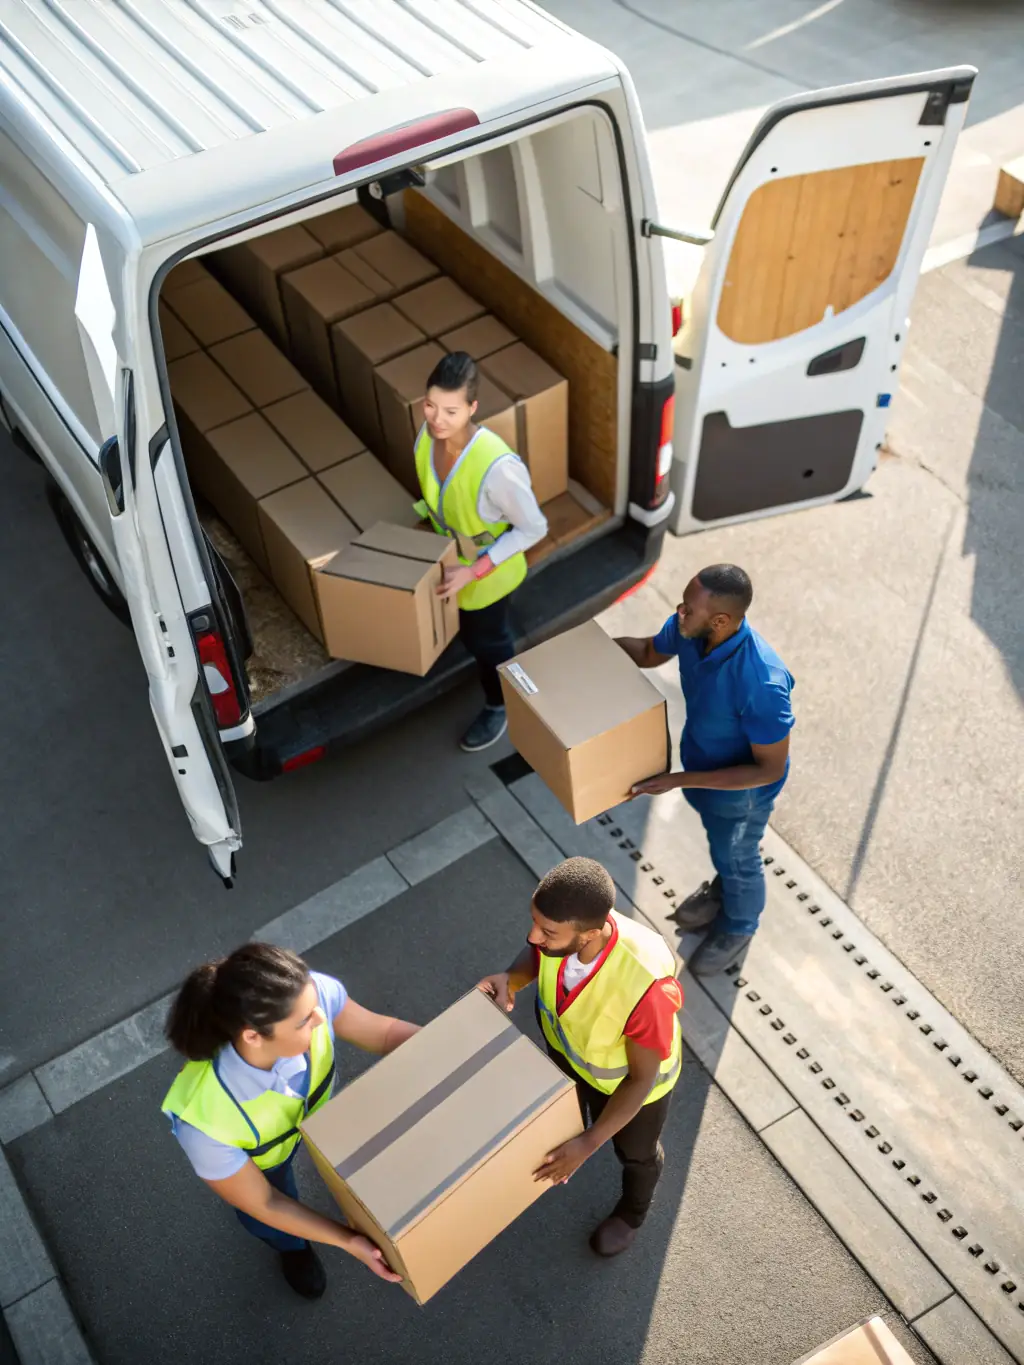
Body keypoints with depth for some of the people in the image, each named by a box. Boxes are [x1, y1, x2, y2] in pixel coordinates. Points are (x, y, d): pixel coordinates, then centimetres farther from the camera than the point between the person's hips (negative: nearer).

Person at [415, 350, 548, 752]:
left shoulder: (498, 466, -40)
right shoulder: (428, 435, -20)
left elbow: (533, 529, -27)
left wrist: (474, 570, -28)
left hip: (489, 573, -6)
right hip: (450, 561, 6)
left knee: (488, 639, 21)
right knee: (469, 633, 31)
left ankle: (498, 706, 50)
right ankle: (492, 670, 63)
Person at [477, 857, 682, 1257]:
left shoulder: (646, 984, -48)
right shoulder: (558, 925, -34)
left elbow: (642, 1077, -29)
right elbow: (536, 954, -7)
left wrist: (590, 1144, -28)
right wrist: (510, 979, -27)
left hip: (632, 1076, -4)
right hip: (568, 1049, 4)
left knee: (635, 1151, 30)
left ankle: (632, 1210, 64)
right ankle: (564, 1157, 71)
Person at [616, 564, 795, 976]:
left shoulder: (762, 684, -45)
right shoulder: (687, 628, -24)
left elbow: (770, 769, -32)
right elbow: (650, 653, 0)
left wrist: (681, 780, -32)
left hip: (740, 788, -6)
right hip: (699, 761, 6)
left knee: (737, 859, 25)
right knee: (718, 843, 35)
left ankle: (738, 927, 56)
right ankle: (722, 890, 67)